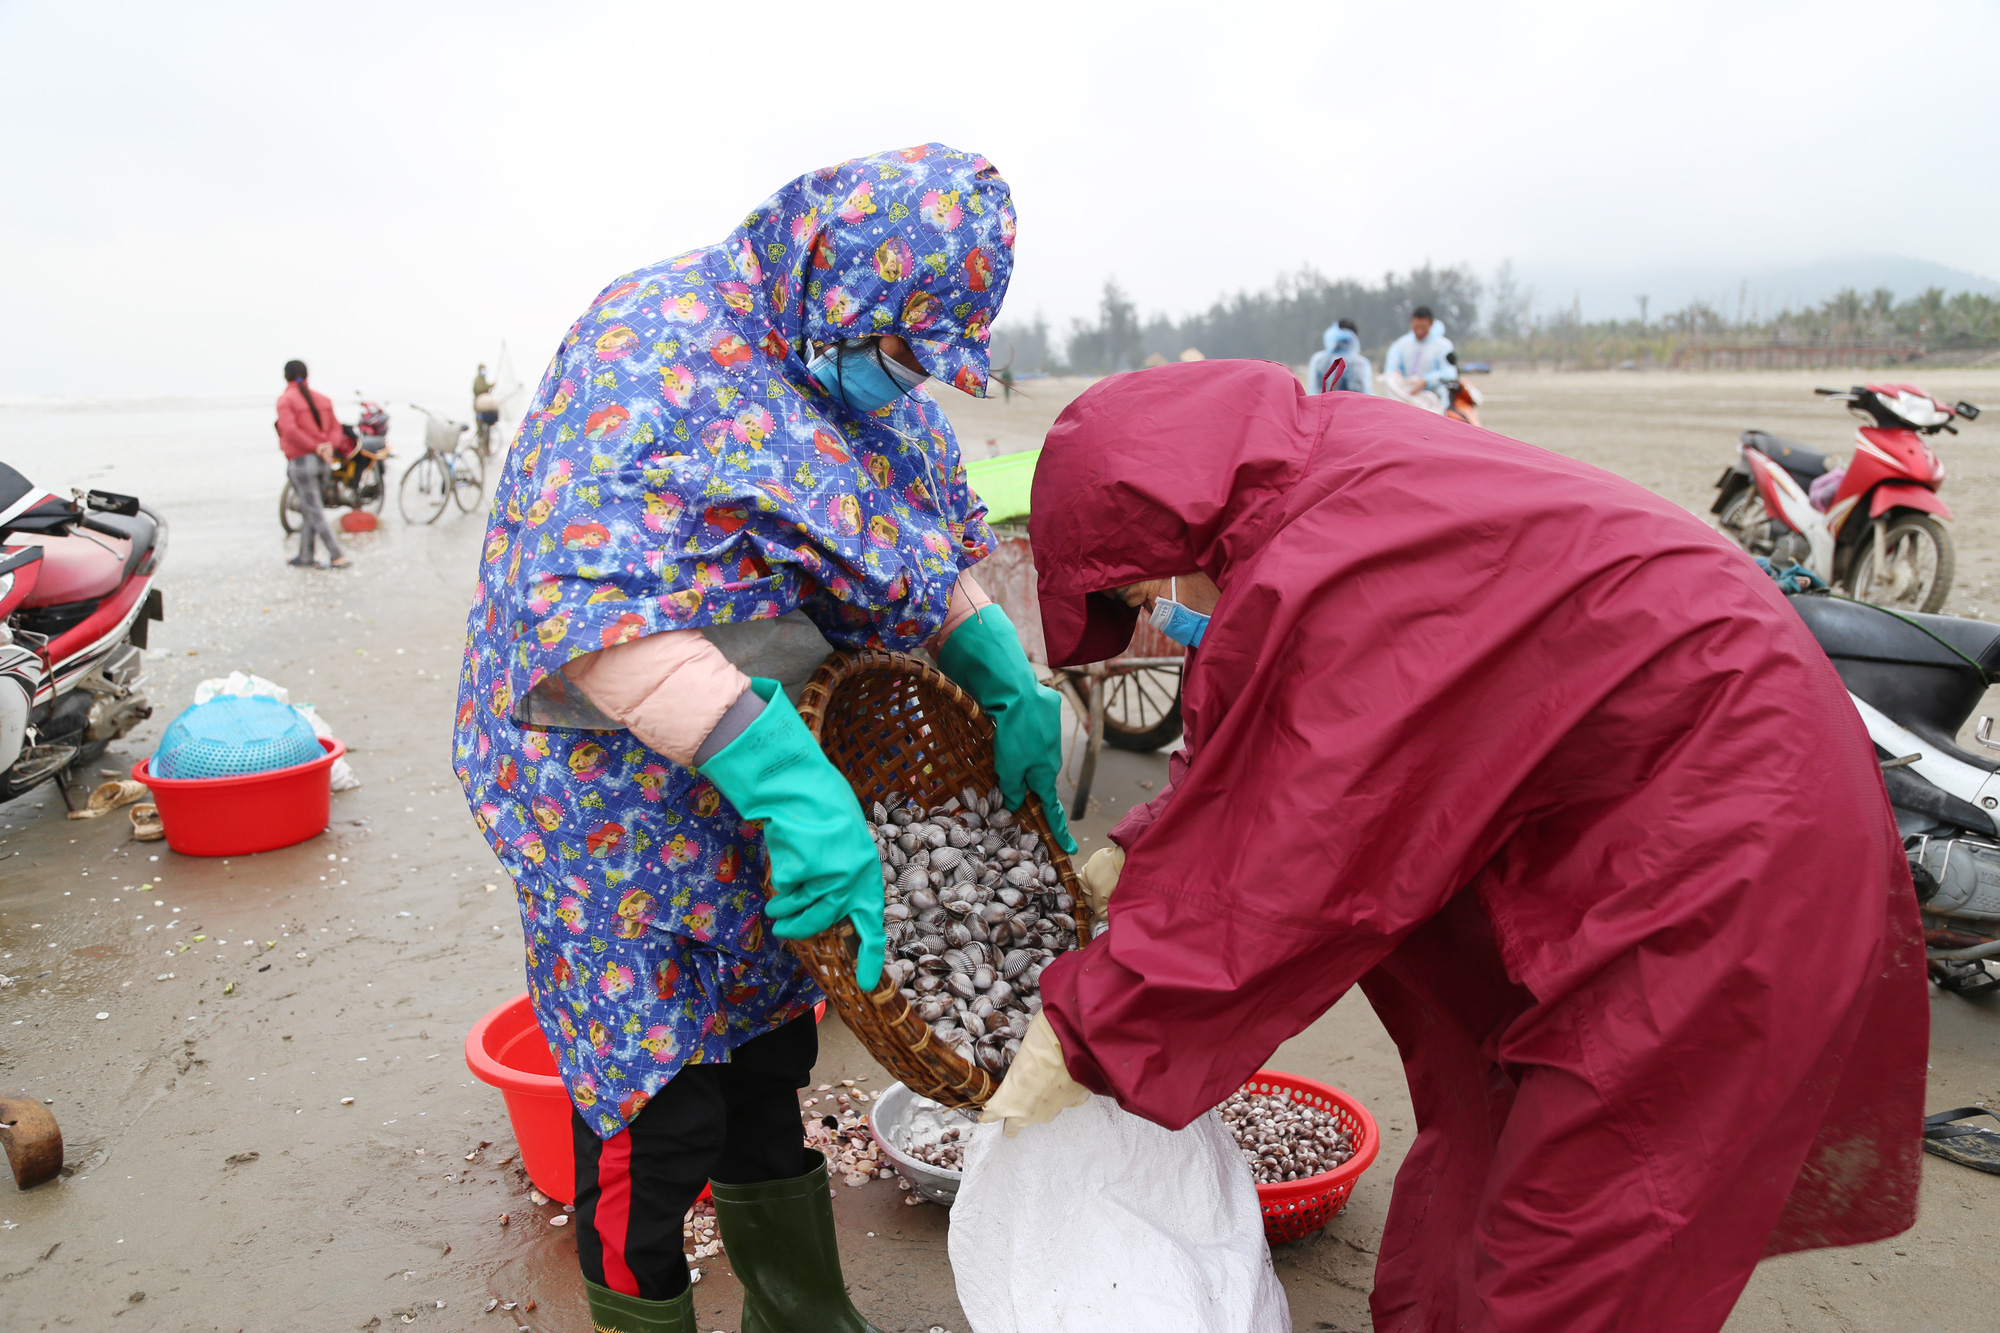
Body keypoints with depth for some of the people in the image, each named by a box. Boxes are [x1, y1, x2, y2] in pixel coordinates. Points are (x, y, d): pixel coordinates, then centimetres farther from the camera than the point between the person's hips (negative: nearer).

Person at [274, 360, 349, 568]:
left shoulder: (286, 399, -7)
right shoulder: (323, 399, 12)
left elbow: (290, 430, -21)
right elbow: (336, 429, 8)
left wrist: (315, 447, -17)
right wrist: (328, 446, -9)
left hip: (301, 461, -7)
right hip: (322, 463, 7)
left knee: (315, 512, -4)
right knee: (307, 509, 17)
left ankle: (337, 556, -11)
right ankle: (305, 555, 24)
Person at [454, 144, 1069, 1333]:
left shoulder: (855, 365, 5)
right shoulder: (657, 350, -22)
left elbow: (924, 552, 14)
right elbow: (596, 604, -33)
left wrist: (1010, 682, -2)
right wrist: (786, 781, -38)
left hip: (771, 777, 8)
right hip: (627, 784, -8)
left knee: (766, 1056, 21)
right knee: (657, 1101, 2)